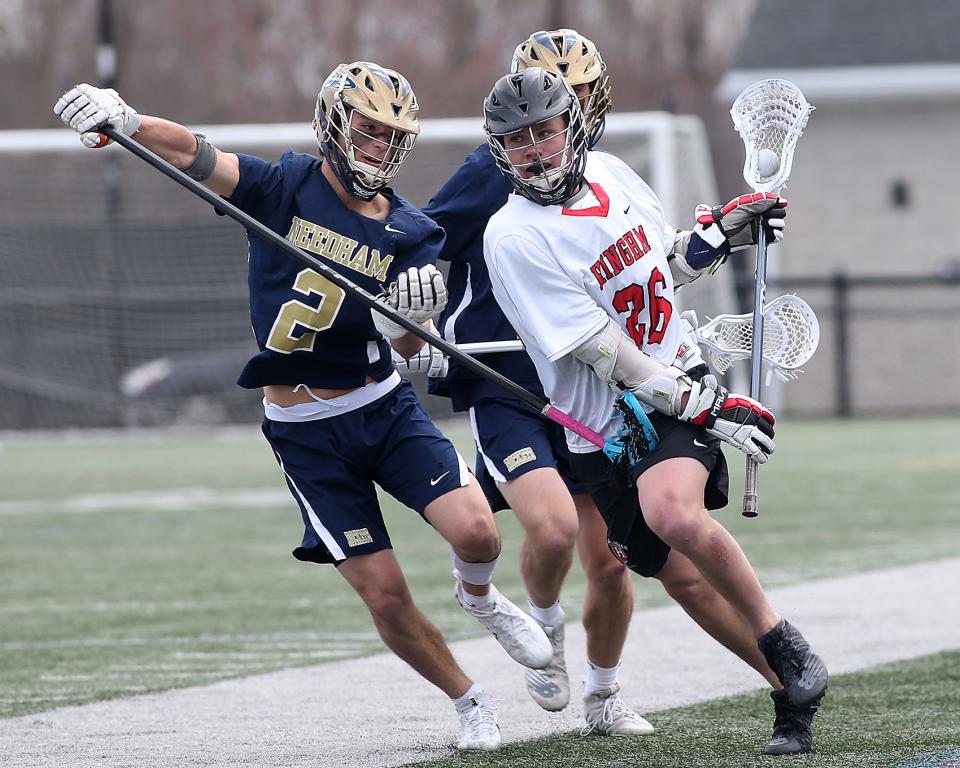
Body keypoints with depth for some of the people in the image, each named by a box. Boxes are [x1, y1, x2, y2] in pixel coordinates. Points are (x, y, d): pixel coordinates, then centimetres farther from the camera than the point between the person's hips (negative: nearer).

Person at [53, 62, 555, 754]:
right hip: (305, 433, -2)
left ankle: (479, 596, 17)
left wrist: (412, 319, -32)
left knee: (476, 532, -20)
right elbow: (196, 155, -21)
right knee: (386, 596, -5)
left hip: (385, 409, 2)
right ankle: (470, 703, 19)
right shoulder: (284, 188, -7)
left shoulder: (409, 233, -2)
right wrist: (124, 120, -40)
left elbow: (407, 348, -8)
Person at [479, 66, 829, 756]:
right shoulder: (512, 237, -16)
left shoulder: (610, 174, 2)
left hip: (681, 385, 1)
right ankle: (795, 694, 16)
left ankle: (783, 642, -12)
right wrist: (709, 408, -19)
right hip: (604, 427, -1)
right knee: (686, 576, -1)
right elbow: (608, 356, -19)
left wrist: (723, 232, 6)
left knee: (674, 515, -28)